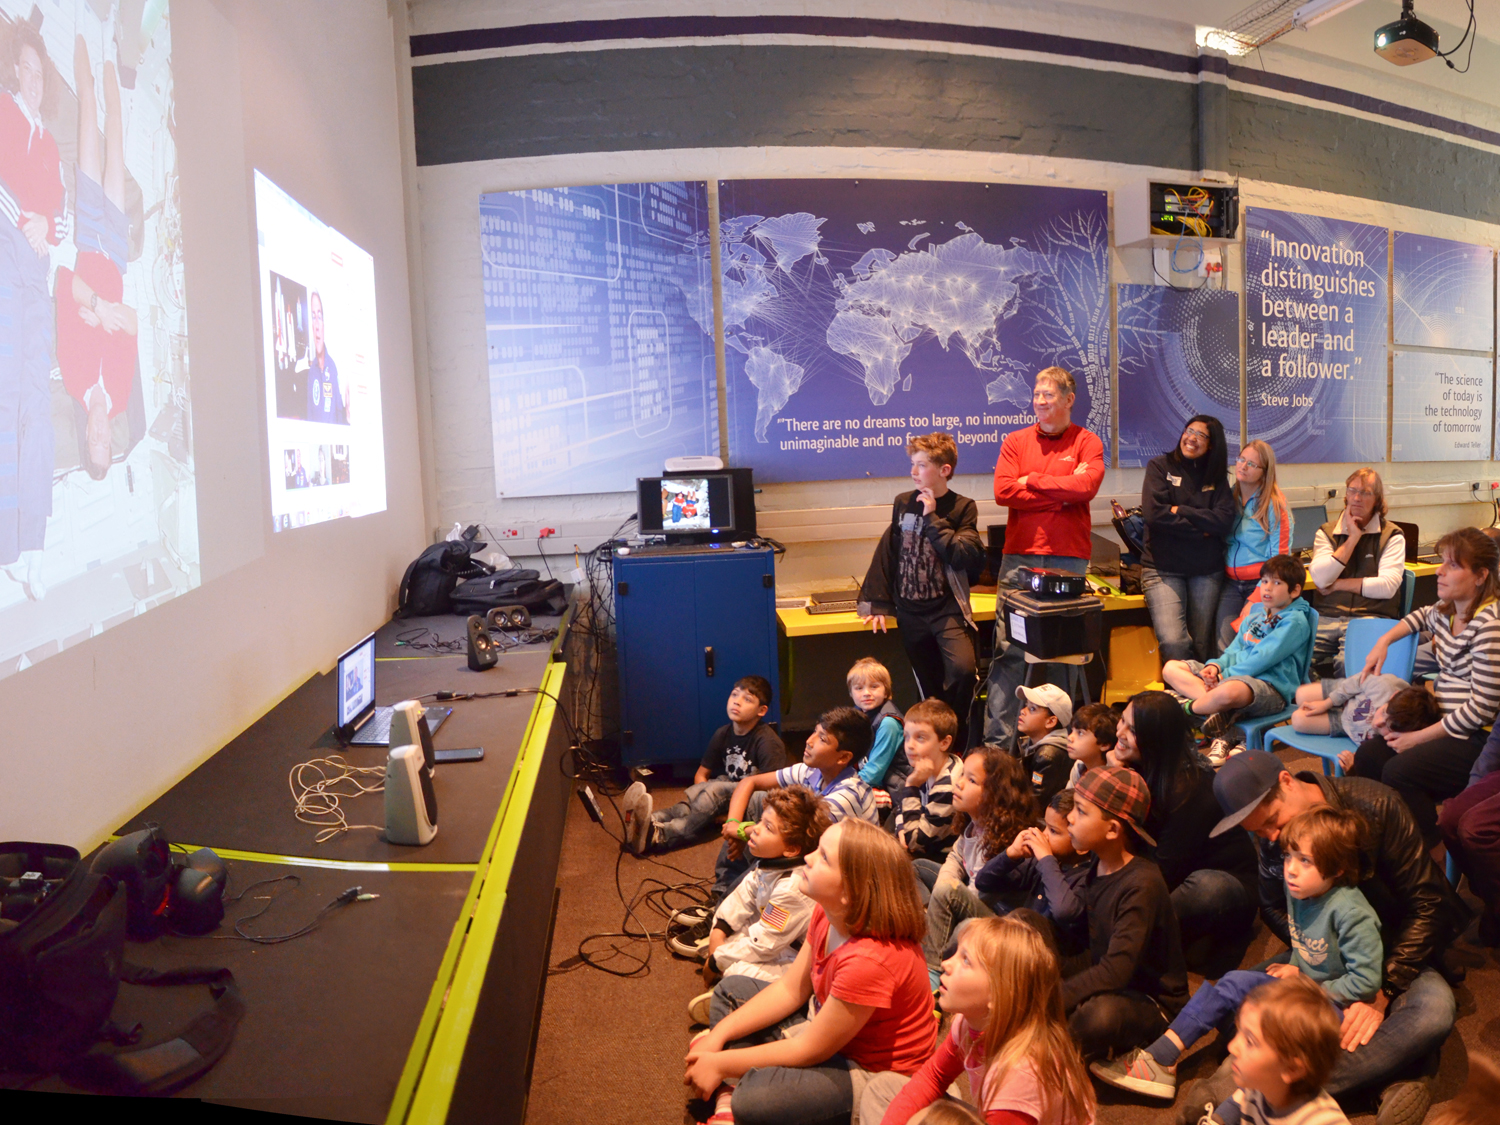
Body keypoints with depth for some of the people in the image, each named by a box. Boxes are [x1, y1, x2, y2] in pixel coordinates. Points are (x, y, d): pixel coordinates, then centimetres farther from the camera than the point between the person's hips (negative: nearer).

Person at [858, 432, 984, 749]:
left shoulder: (962, 508, -4)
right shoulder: (903, 503, 5)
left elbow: (967, 557, -18)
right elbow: (886, 554, 8)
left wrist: (932, 519, -15)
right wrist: (878, 603, 6)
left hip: (946, 608, -3)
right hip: (910, 612, 3)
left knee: (962, 667, -24)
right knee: (930, 689, 9)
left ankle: (955, 743, -4)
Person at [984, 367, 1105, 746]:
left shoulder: (1087, 442, 8)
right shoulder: (1016, 441, 11)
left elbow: (1087, 485, -11)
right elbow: (1003, 491, -4)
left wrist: (1033, 481, -4)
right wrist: (1062, 493, -5)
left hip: (1069, 557, 0)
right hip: (1019, 555, 1)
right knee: (1008, 650, -4)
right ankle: (997, 739, -1)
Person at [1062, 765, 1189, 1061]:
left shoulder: (1142, 884, -25)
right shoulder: (1098, 867, 0)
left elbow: (1116, 971, -32)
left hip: (1152, 1003, -7)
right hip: (1106, 991, 7)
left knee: (1100, 1014, -39)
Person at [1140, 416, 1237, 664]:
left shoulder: (1217, 477, 12)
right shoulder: (1160, 466, 3)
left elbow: (1225, 520, -5)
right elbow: (1154, 513, -12)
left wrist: (1181, 511, -10)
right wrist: (1201, 529, -7)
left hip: (1206, 569, 3)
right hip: (1163, 568, -3)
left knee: (1202, 646, 5)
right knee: (1173, 642, -18)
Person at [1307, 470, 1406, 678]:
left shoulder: (1391, 536, 9)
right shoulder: (1326, 532, 16)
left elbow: (1387, 587, -6)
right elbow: (1320, 578, -2)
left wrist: (1337, 584, -1)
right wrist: (1352, 538, 0)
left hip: (1369, 617, -2)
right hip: (1326, 617, 2)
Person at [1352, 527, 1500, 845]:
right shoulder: (1446, 612, 5)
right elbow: (1421, 617, 34)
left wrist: (1419, 737, -16)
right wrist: (1383, 641, 17)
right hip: (1443, 721, 8)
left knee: (1399, 771, -25)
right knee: (1366, 757, -5)